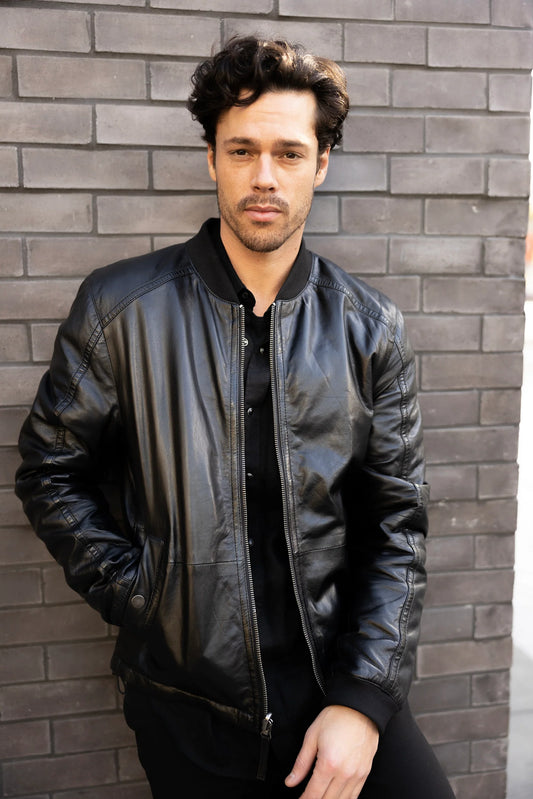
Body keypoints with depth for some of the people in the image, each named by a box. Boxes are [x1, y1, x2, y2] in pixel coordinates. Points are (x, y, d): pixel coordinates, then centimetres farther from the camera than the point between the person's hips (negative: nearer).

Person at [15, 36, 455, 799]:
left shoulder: (371, 330, -3)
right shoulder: (121, 307, -7)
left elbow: (396, 527, -2)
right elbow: (52, 472, 1)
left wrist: (364, 700, -8)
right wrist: (141, 597, -7)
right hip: (187, 700, 0)